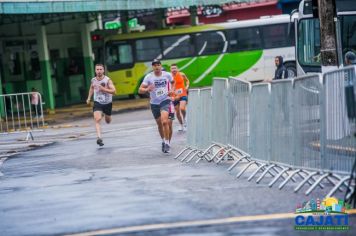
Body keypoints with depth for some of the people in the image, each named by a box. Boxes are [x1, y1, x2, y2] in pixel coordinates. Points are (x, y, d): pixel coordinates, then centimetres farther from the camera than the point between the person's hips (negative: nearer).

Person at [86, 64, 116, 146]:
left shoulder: (107, 80, -17)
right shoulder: (93, 80, -4)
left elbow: (114, 91, -26)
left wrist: (103, 89, -35)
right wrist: (89, 98, 13)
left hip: (107, 103, -1)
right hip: (97, 103, 1)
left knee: (108, 121, 20)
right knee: (97, 119, -22)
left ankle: (105, 114, 57)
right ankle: (99, 138, -28)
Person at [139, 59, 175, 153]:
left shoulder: (167, 75, -5)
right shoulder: (148, 77, -9)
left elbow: (173, 82, 18)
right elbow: (140, 90, -12)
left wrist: (172, 90, -1)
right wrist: (147, 89, -33)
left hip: (165, 101, -2)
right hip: (154, 103, 2)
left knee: (164, 121, -22)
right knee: (159, 124, 14)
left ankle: (167, 143, -11)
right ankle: (163, 141, 38)